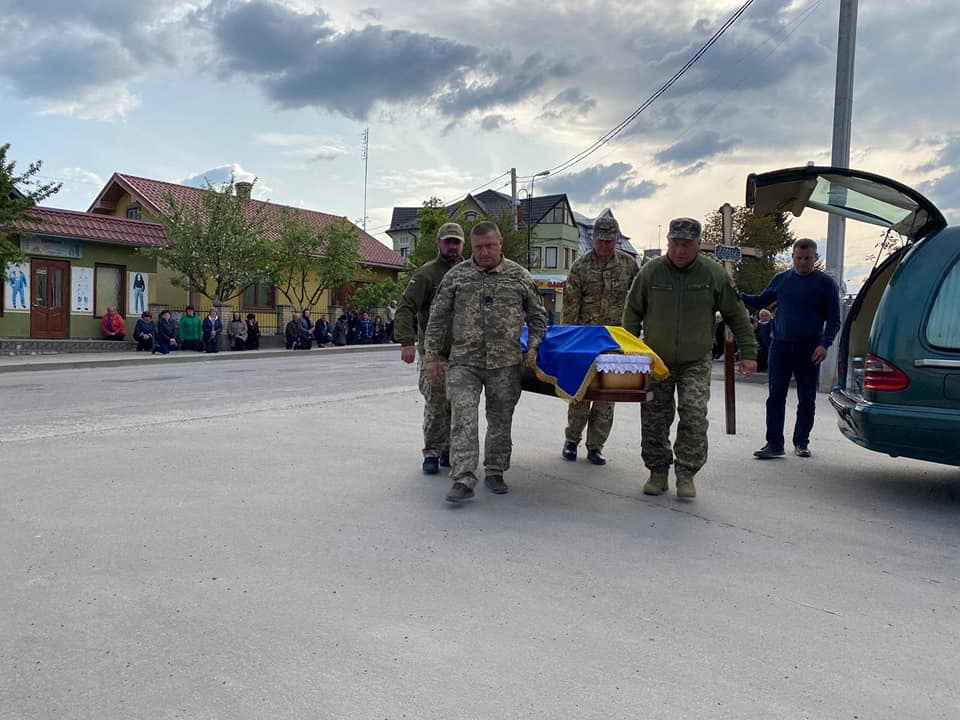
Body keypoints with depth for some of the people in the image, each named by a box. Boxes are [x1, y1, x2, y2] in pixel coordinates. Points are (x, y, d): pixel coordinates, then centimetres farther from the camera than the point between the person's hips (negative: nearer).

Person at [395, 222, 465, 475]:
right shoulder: (426, 274, -3)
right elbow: (405, 309, -12)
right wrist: (407, 341, -24)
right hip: (433, 352, -4)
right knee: (436, 405, -5)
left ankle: (449, 451, 19)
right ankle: (432, 454, 5)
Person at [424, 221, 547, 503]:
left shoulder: (519, 276, 6)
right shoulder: (456, 276, 4)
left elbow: (537, 315, 14)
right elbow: (438, 318, 6)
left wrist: (533, 347, 1)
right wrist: (432, 356, 2)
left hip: (505, 363, 1)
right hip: (464, 362, -1)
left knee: (501, 420, 8)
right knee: (463, 419, -10)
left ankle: (495, 472, 23)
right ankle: (463, 479, -9)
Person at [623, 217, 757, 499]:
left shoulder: (714, 274, -4)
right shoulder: (650, 272, -3)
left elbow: (737, 316, 4)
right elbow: (632, 313, 7)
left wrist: (748, 353, 1)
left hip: (696, 362, -1)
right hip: (656, 360, 1)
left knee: (694, 416, -12)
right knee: (654, 419, 2)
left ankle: (686, 474, 2)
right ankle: (658, 471, 17)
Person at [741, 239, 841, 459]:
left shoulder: (825, 283, 2)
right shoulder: (781, 279, 10)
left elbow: (834, 319, 2)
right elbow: (761, 301, 18)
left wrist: (825, 344, -11)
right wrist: (739, 296, 0)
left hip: (809, 350, -1)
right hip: (780, 346, 2)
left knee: (807, 399, 6)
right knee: (776, 396, -3)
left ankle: (801, 442, 18)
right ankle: (774, 444, 0)